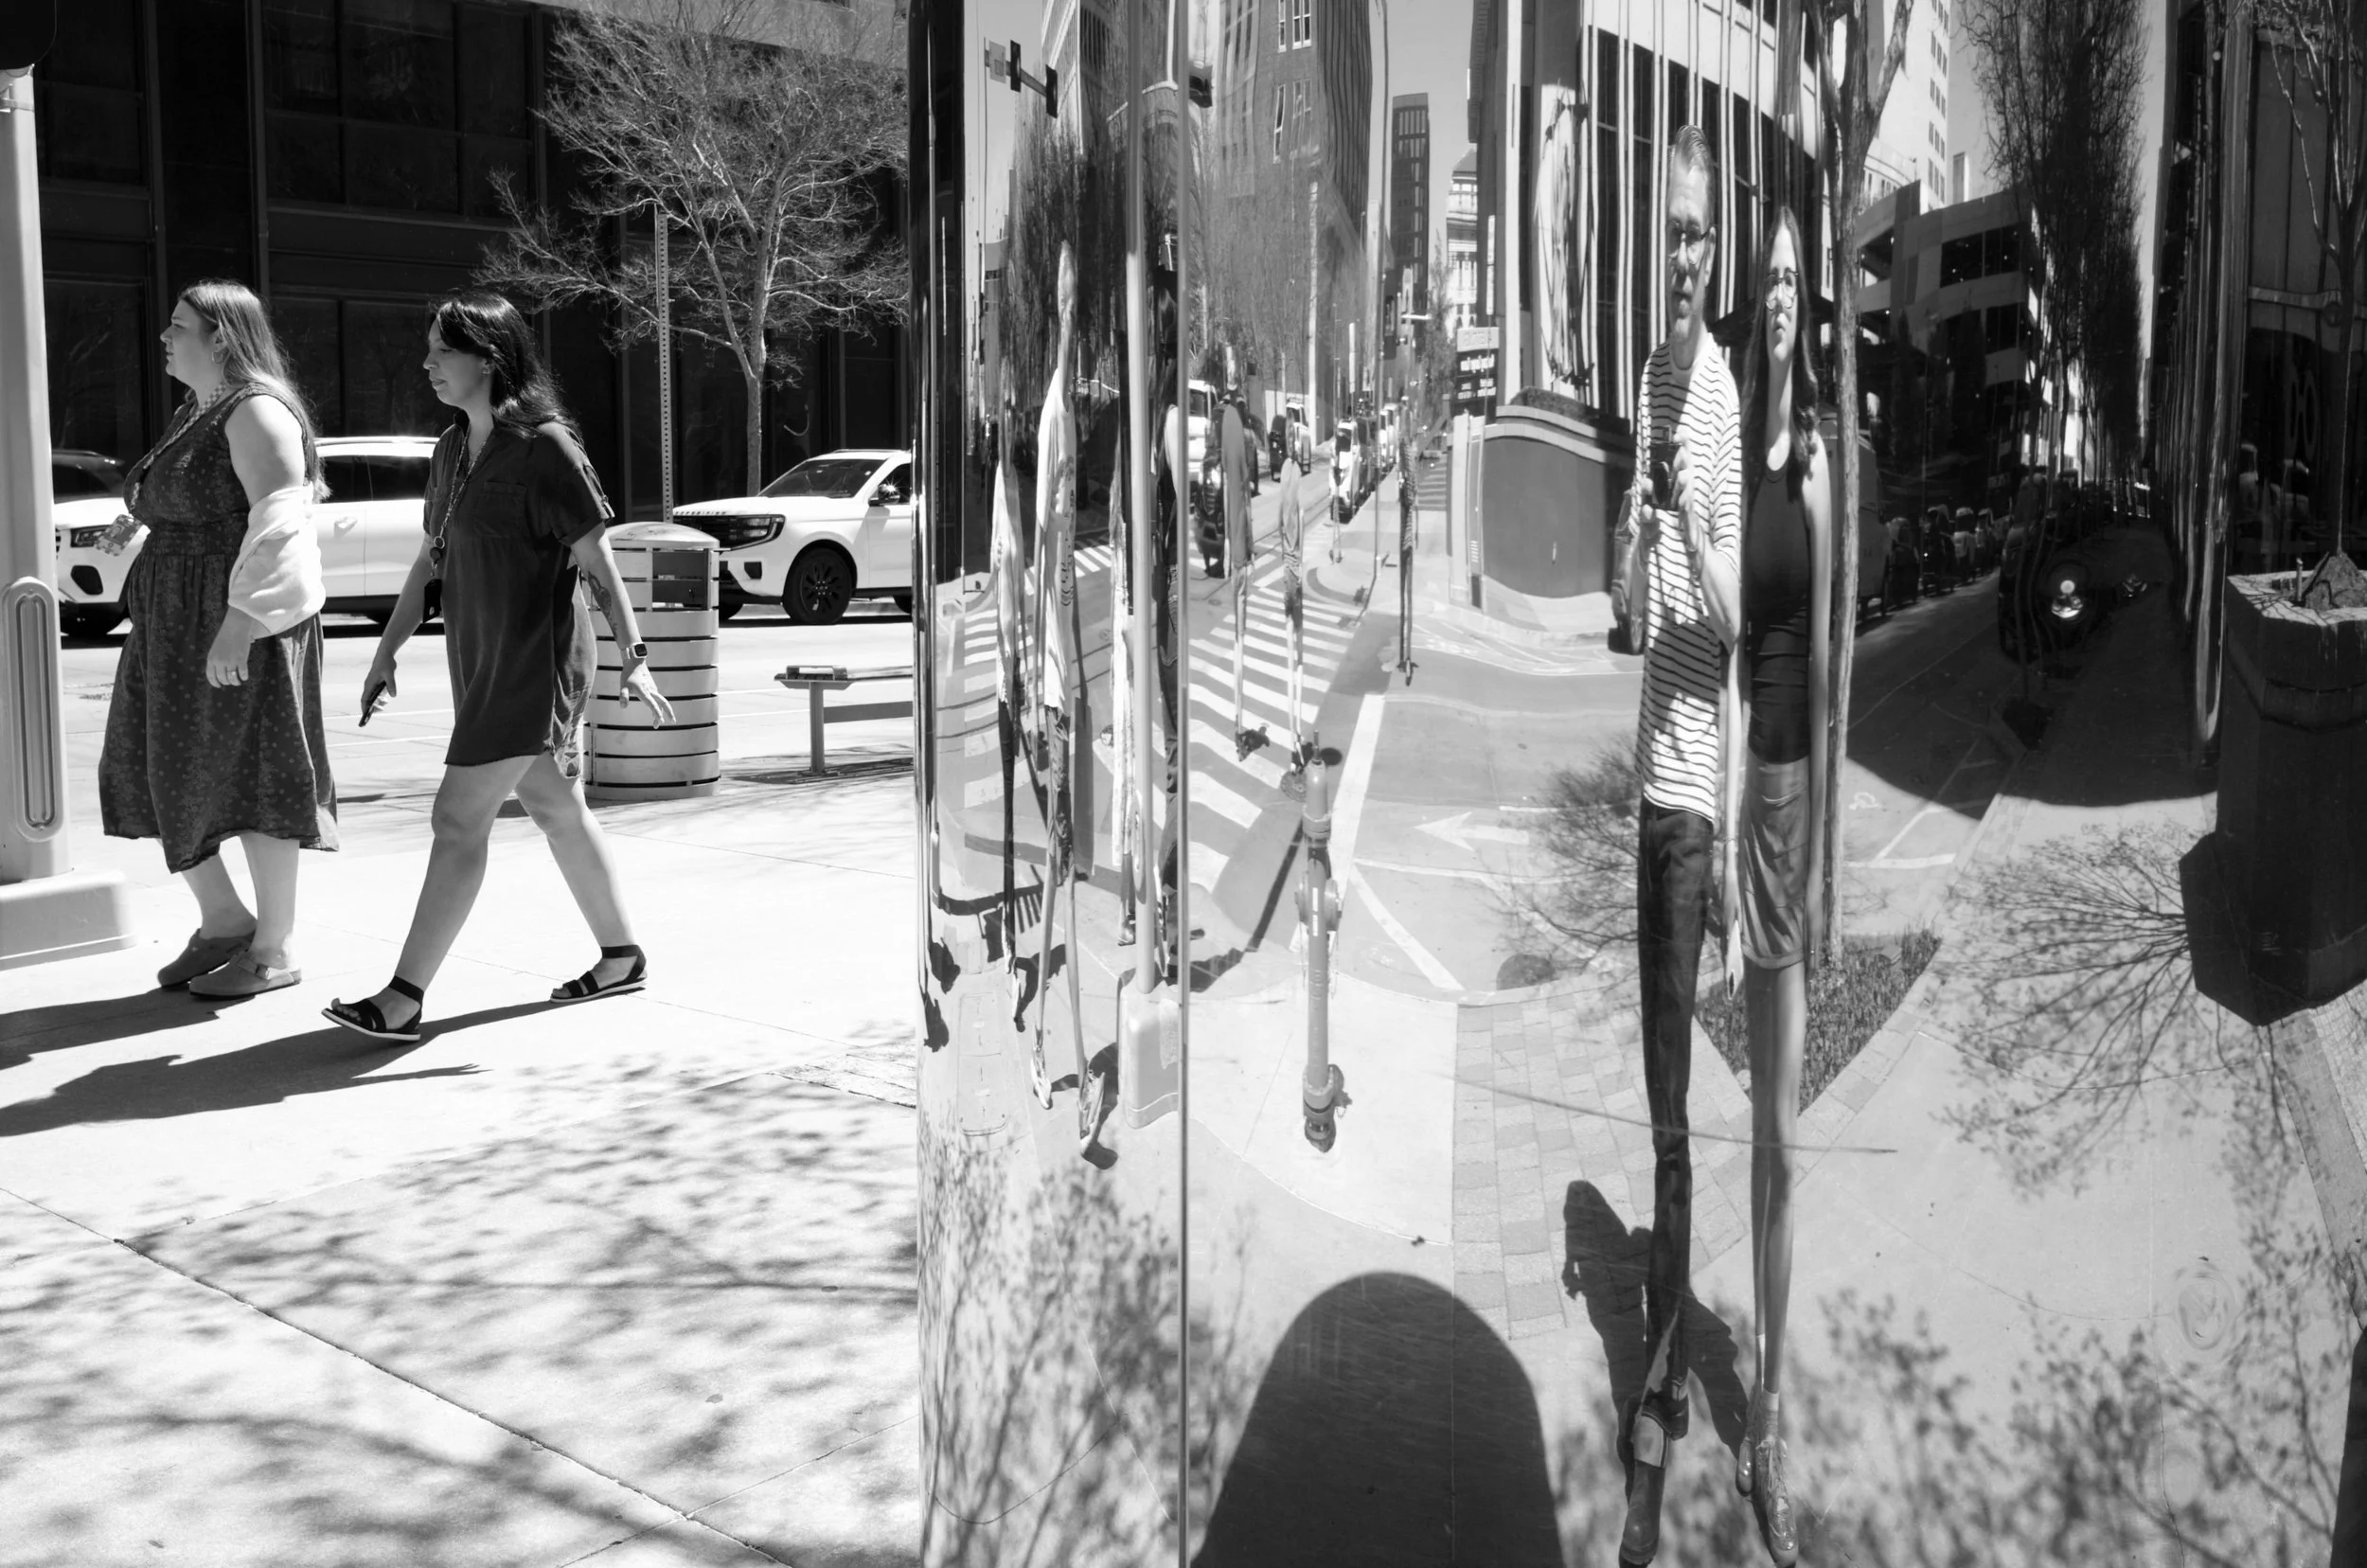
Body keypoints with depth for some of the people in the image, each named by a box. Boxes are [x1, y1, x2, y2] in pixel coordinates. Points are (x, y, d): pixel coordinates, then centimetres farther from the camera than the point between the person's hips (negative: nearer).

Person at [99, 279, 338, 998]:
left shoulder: (256, 410, -13)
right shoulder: (195, 413, 17)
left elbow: (278, 519, -22)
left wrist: (240, 623, -27)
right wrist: (142, 521, 17)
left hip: (244, 623, -10)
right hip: (178, 625, 10)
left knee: (252, 781, -3)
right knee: (160, 774, 10)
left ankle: (274, 950, 6)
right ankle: (224, 919, 22)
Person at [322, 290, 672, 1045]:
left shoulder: (544, 446, -13)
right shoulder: (452, 450, 11)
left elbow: (596, 559, -13)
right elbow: (431, 558, 18)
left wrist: (631, 656, -15)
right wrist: (386, 652, 17)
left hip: (535, 662, -9)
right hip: (483, 662, 9)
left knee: (459, 818, -9)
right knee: (554, 807, 16)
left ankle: (403, 999, -6)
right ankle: (622, 956, 30)